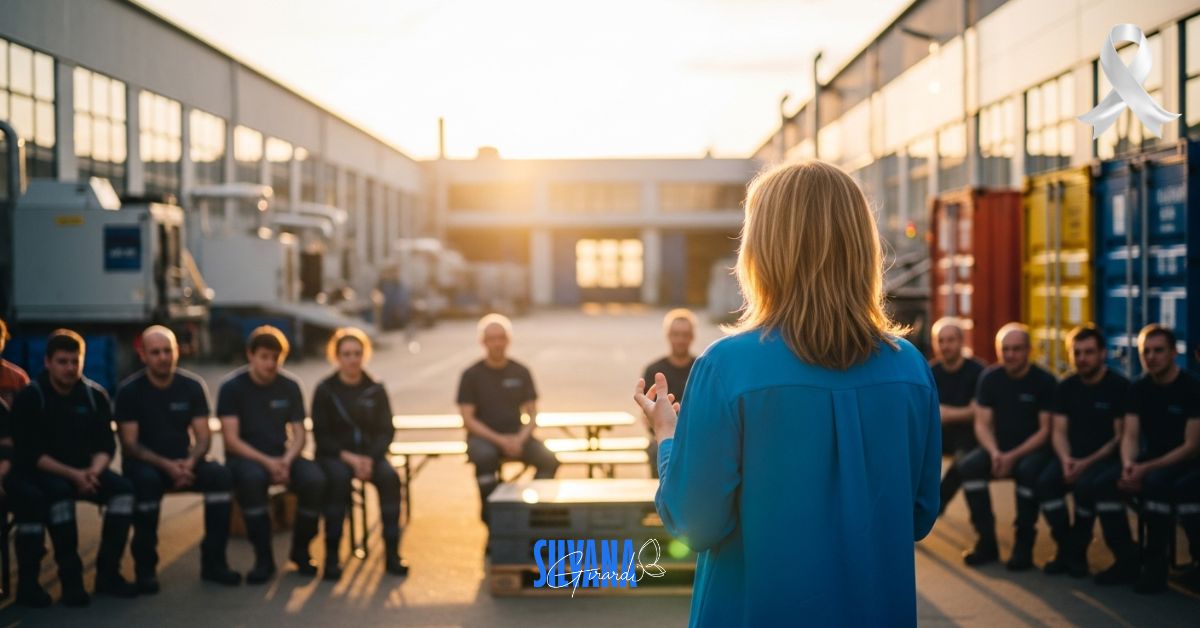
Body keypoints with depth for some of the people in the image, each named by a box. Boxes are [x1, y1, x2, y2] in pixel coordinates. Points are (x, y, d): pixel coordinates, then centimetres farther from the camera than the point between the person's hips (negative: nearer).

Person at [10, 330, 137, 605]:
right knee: (59, 492, -36)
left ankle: (107, 572, -15)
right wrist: (72, 474, -26)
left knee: (123, 489, -23)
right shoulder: (29, 398, -8)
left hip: (86, 469, 4)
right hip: (44, 472, -4)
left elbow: (106, 445, 2)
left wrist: (93, 471, -21)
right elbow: (29, 453, -14)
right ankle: (70, 577, -26)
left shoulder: (95, 395, 3)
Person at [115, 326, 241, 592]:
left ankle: (213, 561, -16)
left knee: (221, 476, -26)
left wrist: (190, 462, -24)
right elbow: (130, 444, -12)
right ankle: (145, 568, -23)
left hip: (184, 462, 3)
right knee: (147, 480, -37)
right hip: (145, 463, -3)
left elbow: (203, 437, -1)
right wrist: (166, 465, -27)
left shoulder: (192, 386, 0)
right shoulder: (129, 391, -8)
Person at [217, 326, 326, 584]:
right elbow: (231, 440, -11)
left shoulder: (289, 386, 4)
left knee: (315, 479, -28)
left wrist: (286, 461, -17)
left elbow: (299, 435, 4)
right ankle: (263, 557, -25)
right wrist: (266, 462, -24)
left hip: (282, 456, 3)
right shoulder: (232, 387, -5)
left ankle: (300, 550, -4)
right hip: (245, 457, -3)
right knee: (251, 476, -39)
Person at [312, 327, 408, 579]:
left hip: (370, 453, 2)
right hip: (334, 455, -2)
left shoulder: (376, 390, 8)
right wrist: (348, 457, -17)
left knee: (390, 477, -29)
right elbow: (321, 435, -3)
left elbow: (387, 431, 3)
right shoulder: (325, 390, 2)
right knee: (338, 478, -35)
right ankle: (331, 556, -31)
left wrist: (370, 458, -15)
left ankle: (391, 553, -25)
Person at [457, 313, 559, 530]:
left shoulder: (521, 372, 7)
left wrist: (521, 438, -13)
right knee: (484, 456, -38)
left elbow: (532, 414, 8)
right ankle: (491, 516, -25)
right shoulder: (471, 375, 0)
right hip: (483, 437, -3)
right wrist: (499, 440, -17)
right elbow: (468, 419, -5)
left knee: (549, 460, -25)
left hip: (516, 437, 3)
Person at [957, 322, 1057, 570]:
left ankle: (1024, 544, -20)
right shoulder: (990, 379, 3)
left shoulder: (1044, 381, -8)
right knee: (968, 465, -25)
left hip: (1033, 449, -4)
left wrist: (1013, 456, -22)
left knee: (1028, 470, -37)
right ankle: (986, 541, -15)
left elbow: (1046, 429, -11)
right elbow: (982, 424, 1)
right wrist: (994, 453, -19)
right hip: (999, 448, 4)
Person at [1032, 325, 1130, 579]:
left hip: (1108, 458, -4)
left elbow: (1120, 437, -10)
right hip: (1074, 456, 5)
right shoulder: (1066, 388, 9)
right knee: (1044, 483, -24)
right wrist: (1065, 459, -16)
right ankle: (1068, 550, -10)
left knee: (1086, 484, -34)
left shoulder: (1119, 387, -7)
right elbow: (1059, 431, 5)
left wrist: (1087, 463, -19)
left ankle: (1076, 549, -12)